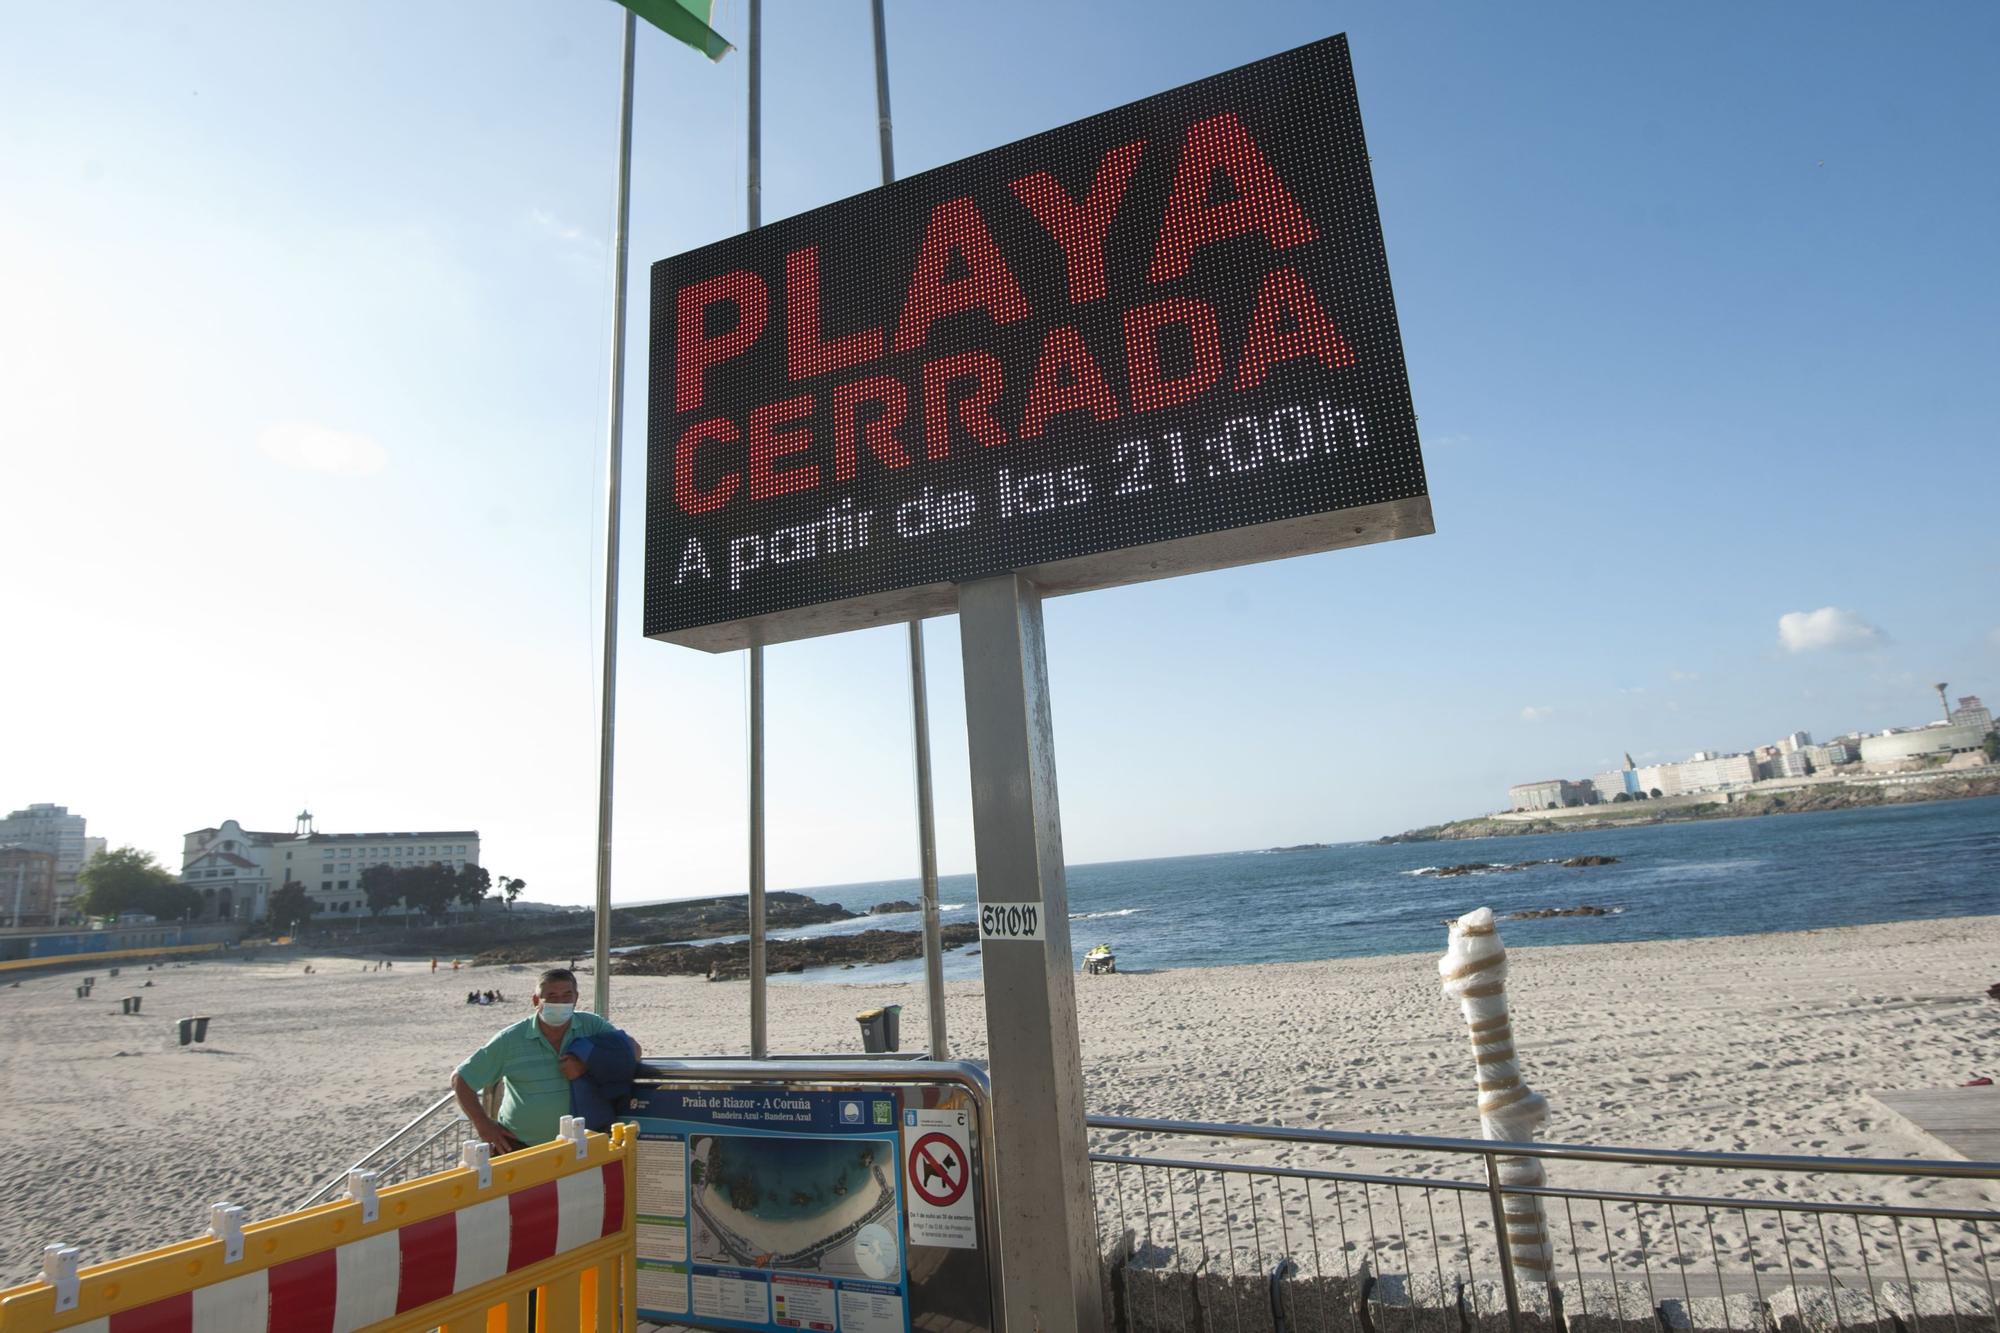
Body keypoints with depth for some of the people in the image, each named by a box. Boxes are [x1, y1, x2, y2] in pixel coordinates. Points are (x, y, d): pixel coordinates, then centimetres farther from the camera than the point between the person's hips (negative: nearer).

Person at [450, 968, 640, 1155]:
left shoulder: (590, 1025, -4)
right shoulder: (509, 1040, -6)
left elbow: (632, 1049, -8)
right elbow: (460, 1078, 1)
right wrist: (483, 1125, -3)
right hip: (517, 1145, -1)